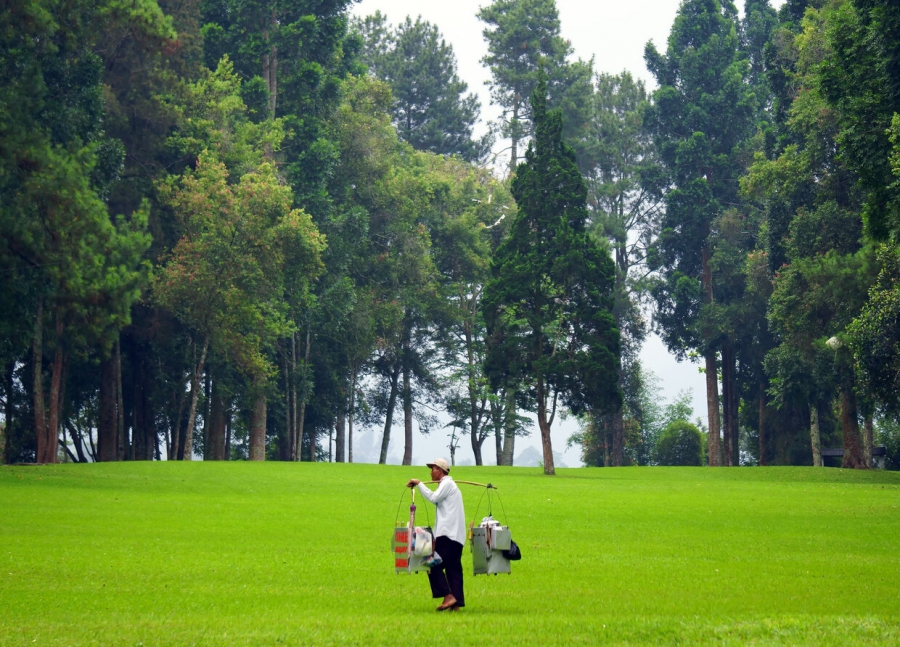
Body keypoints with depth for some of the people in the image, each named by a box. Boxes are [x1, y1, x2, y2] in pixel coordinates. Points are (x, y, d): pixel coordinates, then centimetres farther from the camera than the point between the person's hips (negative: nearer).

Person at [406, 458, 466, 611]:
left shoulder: (447, 483, -4)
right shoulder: (450, 484, 26)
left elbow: (434, 498, -18)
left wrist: (419, 484, -10)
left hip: (448, 534, -10)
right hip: (456, 535, 10)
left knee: (434, 564, -10)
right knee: (453, 568, 5)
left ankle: (448, 596, -17)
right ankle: (457, 603, 0)